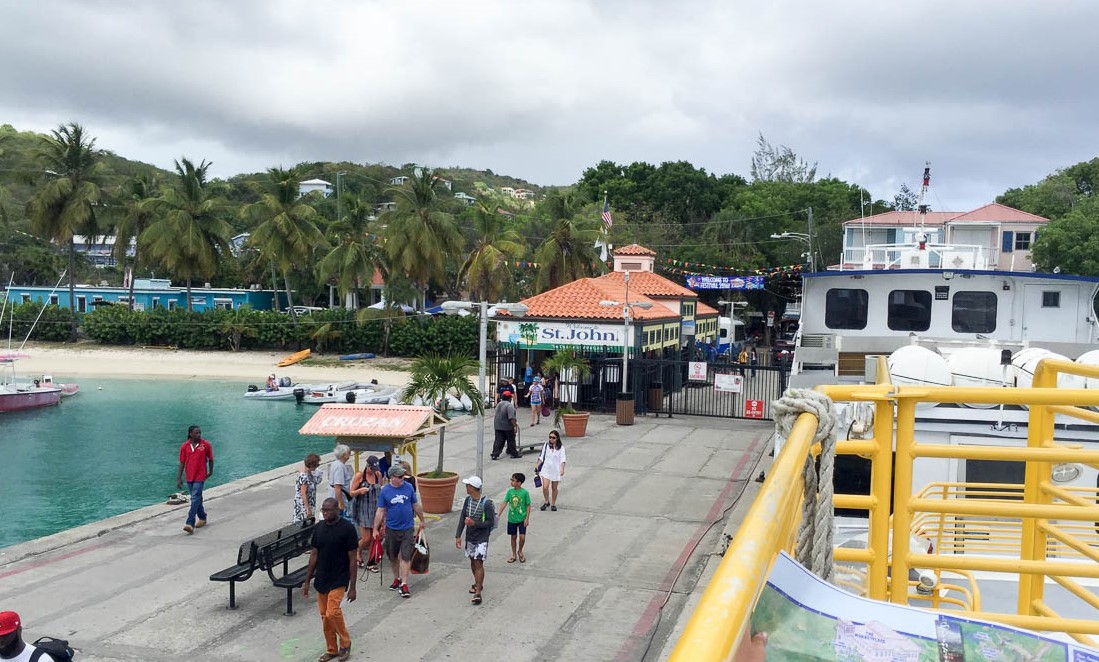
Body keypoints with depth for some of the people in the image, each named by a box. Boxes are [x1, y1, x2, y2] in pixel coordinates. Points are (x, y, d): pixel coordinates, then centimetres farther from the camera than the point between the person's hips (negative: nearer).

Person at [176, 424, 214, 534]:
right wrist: (179, 478, -1)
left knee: (195, 499, -12)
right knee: (196, 498, 17)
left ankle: (190, 524, -15)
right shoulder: (184, 446, -2)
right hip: (189, 477, 4)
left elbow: (210, 459, 5)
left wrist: (210, 471, 13)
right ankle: (202, 518, 36)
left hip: (200, 477, -4)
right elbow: (182, 463, 0)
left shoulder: (206, 445, -8)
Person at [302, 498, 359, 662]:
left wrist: (352, 587, -12)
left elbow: (352, 559, -11)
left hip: (339, 579, -5)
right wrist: (307, 581, 9)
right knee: (324, 616, 10)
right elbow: (314, 555, 9)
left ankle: (345, 643, 7)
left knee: (332, 612, -16)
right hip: (321, 579, 5)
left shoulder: (347, 528, -13)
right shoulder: (319, 528, 2)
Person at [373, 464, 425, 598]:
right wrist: (376, 529, -3)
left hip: (407, 528, 0)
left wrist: (421, 520, 17)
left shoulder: (409, 487, -2)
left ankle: (404, 584, -2)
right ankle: (397, 578, 34)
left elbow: (416, 505, 10)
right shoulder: (384, 491, -6)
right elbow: (380, 512, -2)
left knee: (406, 557, -6)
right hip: (391, 529, 1)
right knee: (393, 557, 14)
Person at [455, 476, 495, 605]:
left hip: (482, 538, -7)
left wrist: (474, 523, -26)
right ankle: (478, 583, 40)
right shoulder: (468, 500, 1)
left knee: (478, 563, -10)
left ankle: (478, 593, -10)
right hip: (470, 537, 7)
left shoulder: (486, 503, -18)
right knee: (472, 561, 18)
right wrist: (458, 536, 0)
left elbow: (490, 522, -16)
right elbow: (462, 518, 4)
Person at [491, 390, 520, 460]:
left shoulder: (499, 404, 9)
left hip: (498, 426, 6)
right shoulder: (510, 405, -16)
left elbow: (495, 415, 16)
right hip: (507, 426, -6)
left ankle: (495, 455, -1)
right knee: (511, 440, 8)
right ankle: (513, 453, 19)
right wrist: (515, 425, -19)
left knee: (498, 441, 6)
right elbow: (511, 417, -23)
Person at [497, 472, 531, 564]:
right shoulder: (510, 491, -3)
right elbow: (505, 503, -2)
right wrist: (499, 514, -9)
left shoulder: (525, 492, -12)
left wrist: (527, 518, -10)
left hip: (522, 519, -3)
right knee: (513, 537, 12)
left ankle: (520, 551, 20)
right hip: (512, 519, 3)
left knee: (522, 537, -8)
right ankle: (514, 555, 26)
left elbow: (528, 506, -7)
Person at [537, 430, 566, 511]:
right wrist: (537, 466, 1)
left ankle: (553, 504, 25)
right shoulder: (546, 445, 3)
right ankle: (546, 502, 11)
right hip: (546, 469, 1)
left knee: (554, 488, 9)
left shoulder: (561, 447, -4)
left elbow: (562, 459, -10)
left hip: (556, 470, -1)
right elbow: (542, 456, 9)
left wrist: (562, 469, -23)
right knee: (545, 487, -12)